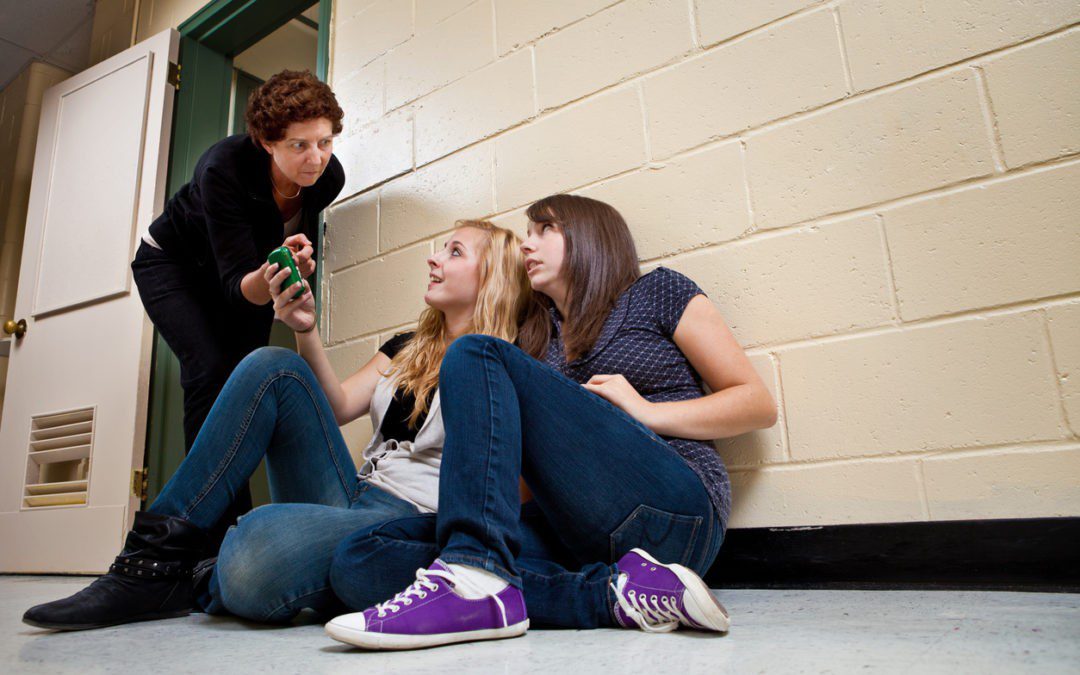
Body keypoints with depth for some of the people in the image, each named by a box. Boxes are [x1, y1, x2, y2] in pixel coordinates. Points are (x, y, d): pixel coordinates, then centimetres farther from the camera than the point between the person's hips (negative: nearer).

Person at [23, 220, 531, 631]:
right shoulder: (407, 348, 22)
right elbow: (337, 406, 9)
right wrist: (307, 332, -2)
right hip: (357, 495, 7)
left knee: (260, 546, -37)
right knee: (274, 367, -11)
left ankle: (195, 584, 0)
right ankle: (155, 558, -11)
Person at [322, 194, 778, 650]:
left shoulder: (657, 292, 13)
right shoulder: (534, 339, 26)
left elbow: (759, 403, 8)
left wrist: (647, 411, -5)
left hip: (670, 511, -5)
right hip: (578, 536, 5)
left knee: (475, 352, -14)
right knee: (357, 561, -14)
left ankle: (471, 577, -31)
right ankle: (615, 591, -22)